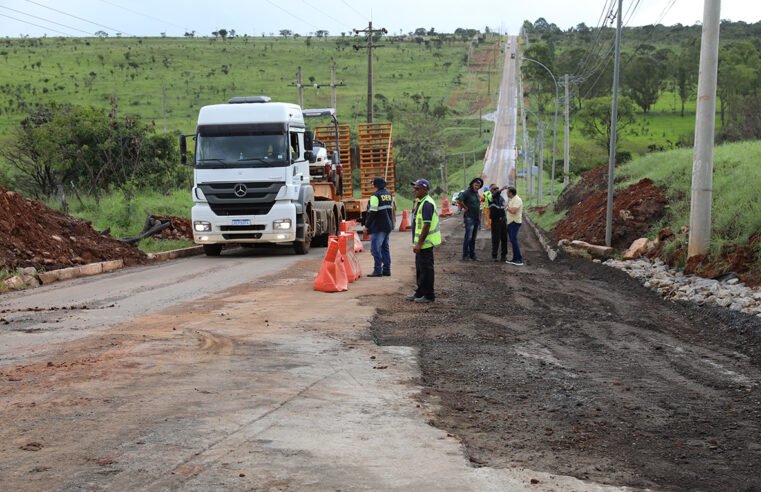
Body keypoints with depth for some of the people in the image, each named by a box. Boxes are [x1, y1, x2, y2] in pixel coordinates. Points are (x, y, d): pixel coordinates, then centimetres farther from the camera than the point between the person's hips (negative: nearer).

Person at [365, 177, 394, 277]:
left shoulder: (375, 196, -13)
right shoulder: (389, 194, 12)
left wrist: (367, 225, -9)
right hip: (388, 225, 9)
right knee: (385, 248, 14)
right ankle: (386, 269, 15)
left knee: (375, 248, -7)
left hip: (378, 227, -9)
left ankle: (377, 270, -10)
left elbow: (372, 212, -17)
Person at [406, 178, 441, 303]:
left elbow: (427, 225, -23)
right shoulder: (420, 202, 15)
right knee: (420, 268, 18)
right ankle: (420, 293, 28)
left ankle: (428, 295, 4)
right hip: (421, 242, 11)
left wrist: (419, 243, -23)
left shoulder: (427, 204, -19)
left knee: (426, 269, -3)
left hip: (425, 242, -11)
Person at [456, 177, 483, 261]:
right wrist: (465, 208, -15)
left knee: (473, 238, 12)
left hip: (477, 218, 8)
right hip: (469, 218, -8)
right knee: (468, 237, -8)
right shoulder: (467, 192, -11)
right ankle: (465, 255, -3)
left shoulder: (477, 193, 14)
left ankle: (472, 255, 17)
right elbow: (459, 201, -27)